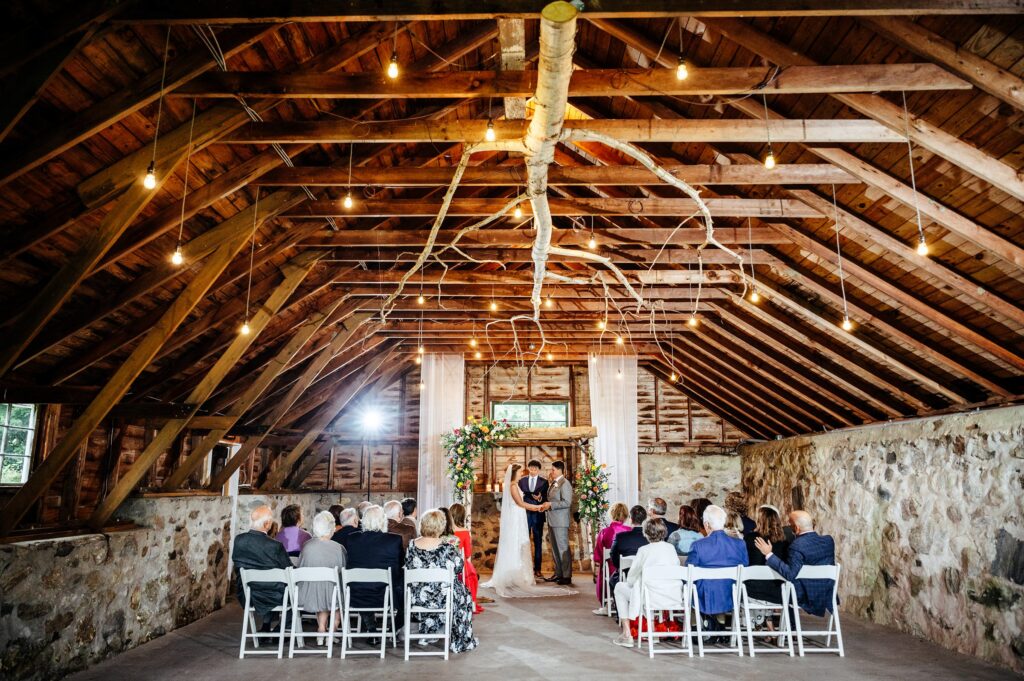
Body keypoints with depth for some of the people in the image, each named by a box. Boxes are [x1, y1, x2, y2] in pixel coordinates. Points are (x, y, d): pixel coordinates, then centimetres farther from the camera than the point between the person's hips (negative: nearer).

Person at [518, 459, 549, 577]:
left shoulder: (544, 482, 4)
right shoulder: (522, 480, 8)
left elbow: (546, 499, 2)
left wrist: (540, 499, -19)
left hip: (538, 514, -1)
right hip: (525, 513, 1)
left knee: (538, 542, 5)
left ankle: (537, 568, 12)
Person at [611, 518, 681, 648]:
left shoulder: (644, 550, -9)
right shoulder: (671, 548, 4)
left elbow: (632, 577, -1)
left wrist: (627, 581, 23)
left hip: (652, 598, -6)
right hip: (674, 598, 6)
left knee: (619, 587, 18)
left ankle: (626, 634, 15)